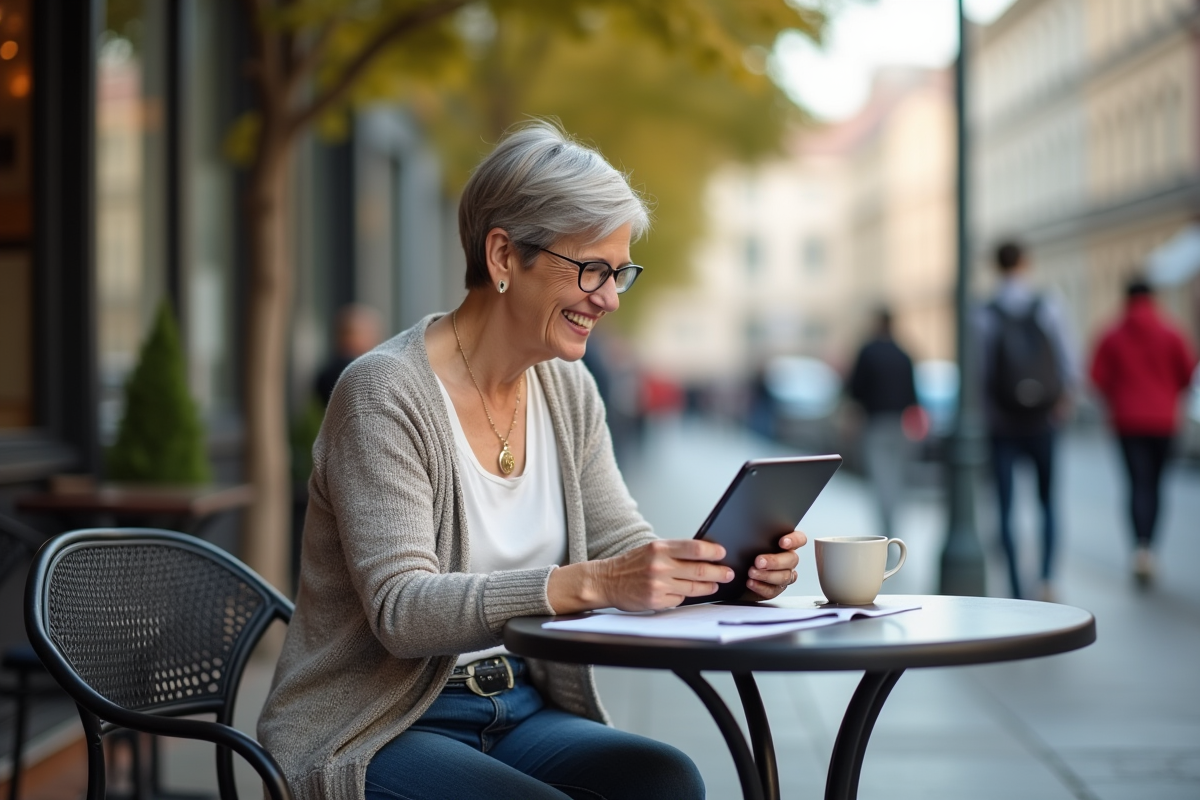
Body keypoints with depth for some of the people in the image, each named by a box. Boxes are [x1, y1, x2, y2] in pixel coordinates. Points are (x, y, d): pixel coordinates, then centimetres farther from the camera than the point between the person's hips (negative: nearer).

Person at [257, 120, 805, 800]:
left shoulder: (569, 390, 7)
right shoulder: (383, 393, -16)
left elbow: (626, 551, 5)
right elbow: (402, 610, -25)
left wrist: (726, 567, -18)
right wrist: (590, 583, -36)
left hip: (521, 714, 6)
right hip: (372, 738, -6)